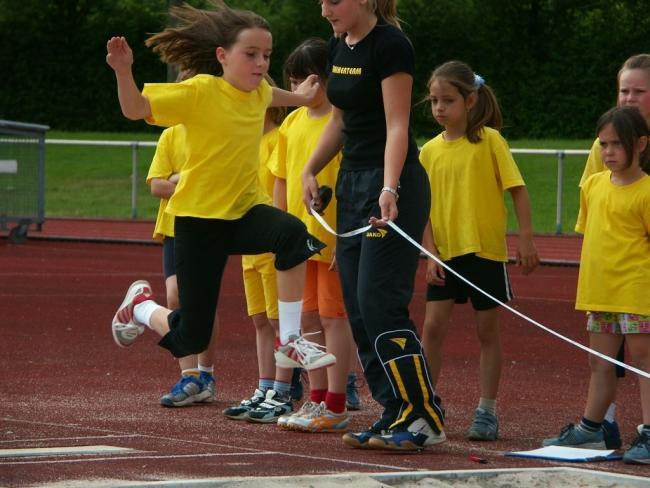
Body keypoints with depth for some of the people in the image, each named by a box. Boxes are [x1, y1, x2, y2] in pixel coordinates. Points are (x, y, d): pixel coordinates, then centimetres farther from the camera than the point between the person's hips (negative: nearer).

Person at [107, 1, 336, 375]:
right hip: (199, 218, -5)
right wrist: (124, 71, -41)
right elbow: (135, 109, -24)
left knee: (292, 233, -32)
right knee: (190, 340, -2)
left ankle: (290, 342, -22)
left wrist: (299, 97, 42)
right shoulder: (200, 92, -17)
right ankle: (142, 306, 34)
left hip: (245, 210, 5)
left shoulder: (257, 91, 2)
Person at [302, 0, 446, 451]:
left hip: (392, 186, -9)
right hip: (352, 180, 9)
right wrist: (310, 170, 15)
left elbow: (397, 125, -20)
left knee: (380, 303, -13)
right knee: (358, 308, 5)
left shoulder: (390, 45, -14)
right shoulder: (339, 46, 11)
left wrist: (389, 190, -29)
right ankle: (397, 415, 9)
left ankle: (425, 418, -9)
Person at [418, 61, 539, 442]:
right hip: (445, 253, 3)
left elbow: (518, 190, -5)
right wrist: (430, 253, -4)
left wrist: (526, 239, -11)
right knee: (433, 327, -3)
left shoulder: (490, 140, -5)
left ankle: (487, 411, 12)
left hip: (486, 251, -3)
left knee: (487, 331, 5)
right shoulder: (430, 151, 5)